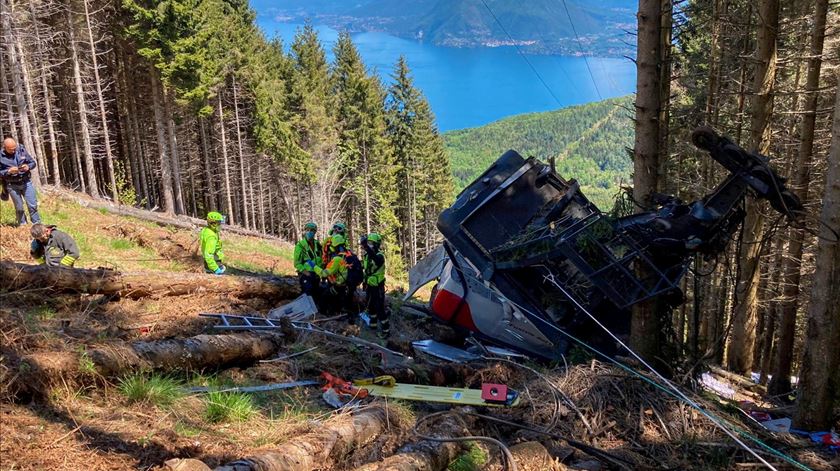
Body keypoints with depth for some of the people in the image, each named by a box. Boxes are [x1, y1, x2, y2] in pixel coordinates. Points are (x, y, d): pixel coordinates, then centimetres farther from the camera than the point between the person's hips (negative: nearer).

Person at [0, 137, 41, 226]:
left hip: (26, 182, 1)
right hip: (12, 185, -1)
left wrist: (28, 166, -16)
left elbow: (33, 163, 5)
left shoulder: (22, 150, -3)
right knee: (19, 208, 8)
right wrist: (9, 171, -22)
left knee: (33, 205, 2)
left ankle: (37, 224, 14)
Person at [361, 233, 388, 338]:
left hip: (377, 287, -8)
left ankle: (386, 330, 1)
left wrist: (366, 246, -58)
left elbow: (375, 259, -48)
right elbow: (362, 266, 21)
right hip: (369, 285, 8)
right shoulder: (367, 255, 4)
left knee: (380, 308, -6)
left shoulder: (379, 256, -21)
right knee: (370, 306, 21)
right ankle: (373, 324, 39)